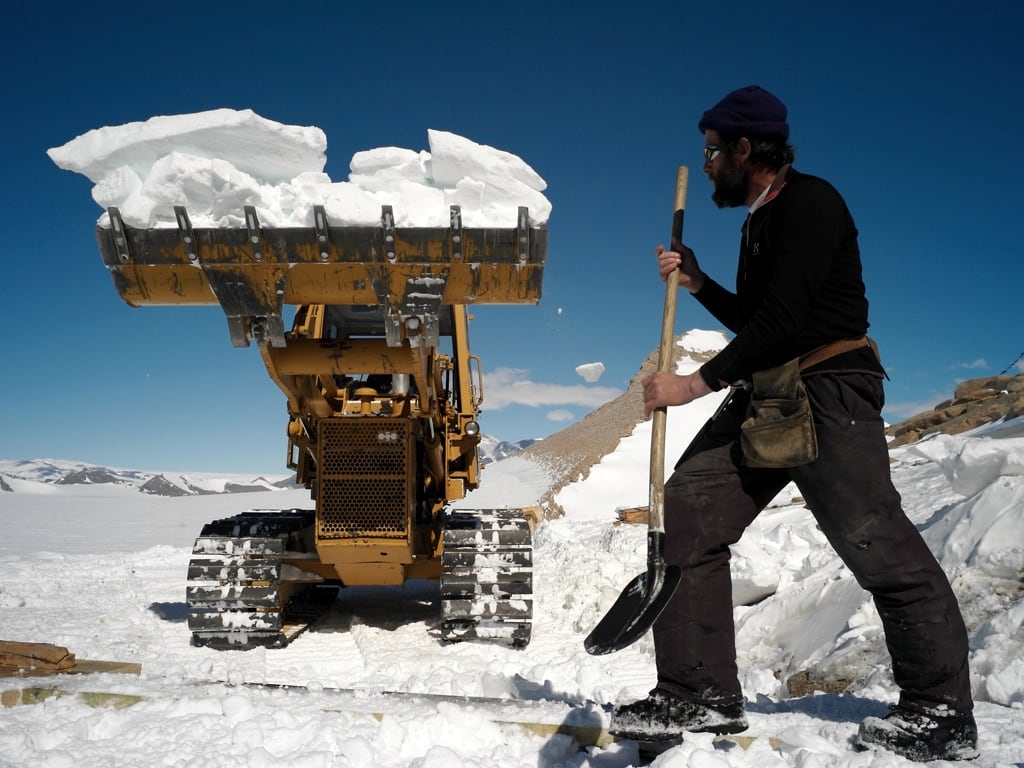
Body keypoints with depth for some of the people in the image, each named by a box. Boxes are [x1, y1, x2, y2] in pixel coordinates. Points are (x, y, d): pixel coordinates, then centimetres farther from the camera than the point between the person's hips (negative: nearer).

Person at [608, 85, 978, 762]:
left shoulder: (809, 202, -8)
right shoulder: (761, 221, 22)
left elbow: (782, 319, -19)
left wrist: (697, 383, -17)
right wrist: (697, 284, 17)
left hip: (829, 389, -9)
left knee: (875, 542, -9)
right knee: (688, 506, -3)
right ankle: (700, 694, 1)